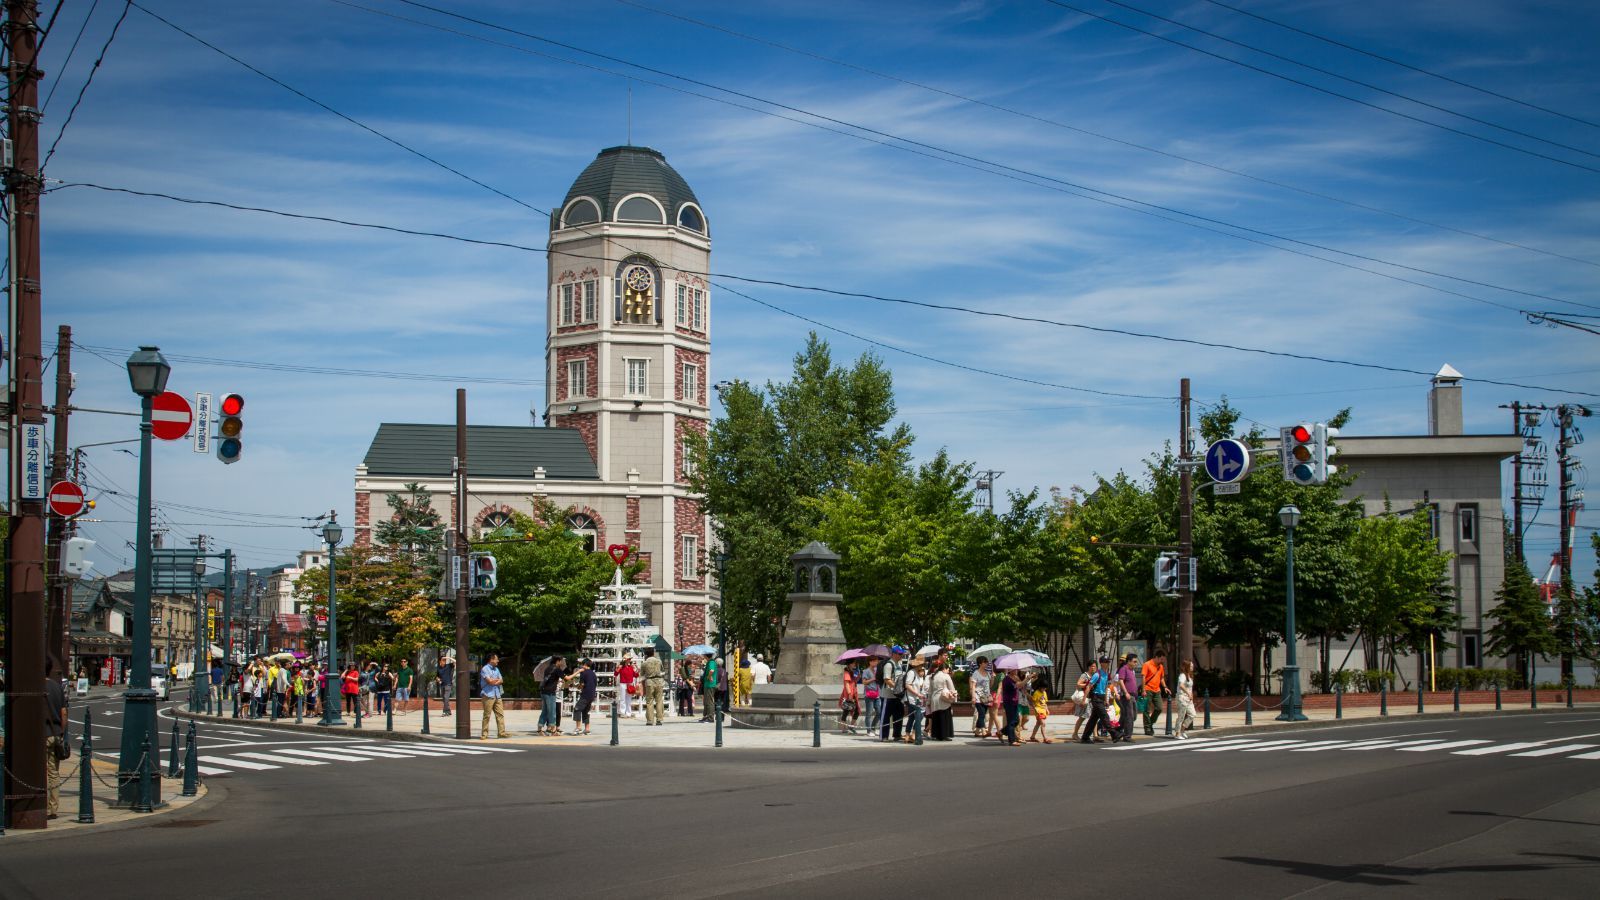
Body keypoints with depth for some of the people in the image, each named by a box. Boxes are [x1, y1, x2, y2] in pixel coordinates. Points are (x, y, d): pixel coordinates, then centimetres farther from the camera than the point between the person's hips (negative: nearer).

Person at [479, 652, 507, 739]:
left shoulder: (496, 669, 18)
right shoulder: (485, 669, -7)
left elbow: (501, 681, 10)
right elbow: (489, 681, -16)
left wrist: (494, 682, -10)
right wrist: (498, 680, 2)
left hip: (497, 695, 7)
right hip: (488, 695, -7)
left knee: (500, 714, 3)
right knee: (487, 715, -5)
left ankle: (501, 732, 6)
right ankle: (484, 734, -1)